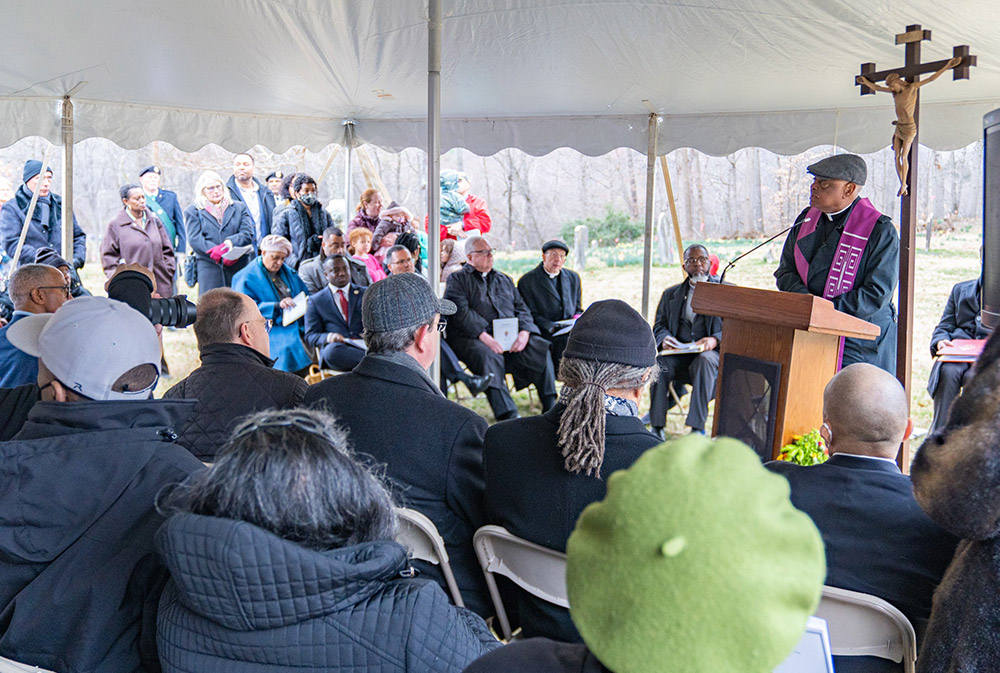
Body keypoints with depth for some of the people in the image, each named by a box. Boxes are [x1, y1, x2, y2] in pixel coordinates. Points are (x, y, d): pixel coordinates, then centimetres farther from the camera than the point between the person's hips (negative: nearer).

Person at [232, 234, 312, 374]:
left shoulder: (288, 272, 19)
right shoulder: (246, 277, 0)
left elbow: (304, 295, 23)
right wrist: (277, 306, -22)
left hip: (296, 323, 6)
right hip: (272, 328, -6)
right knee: (289, 346, -31)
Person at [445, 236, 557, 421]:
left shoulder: (504, 279, 29)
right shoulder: (457, 279, 11)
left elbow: (521, 308, 19)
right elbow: (460, 311, -6)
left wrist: (524, 332, -5)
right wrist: (485, 337, -21)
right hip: (473, 337, -4)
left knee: (541, 348, -22)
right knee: (488, 356, -38)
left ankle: (550, 408, -22)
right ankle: (507, 415, -44)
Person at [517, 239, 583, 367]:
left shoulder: (573, 277, 19)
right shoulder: (527, 281, 1)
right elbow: (531, 316, -4)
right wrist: (553, 328, -18)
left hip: (570, 329, 5)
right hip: (545, 333, -5)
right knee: (567, 342, -33)